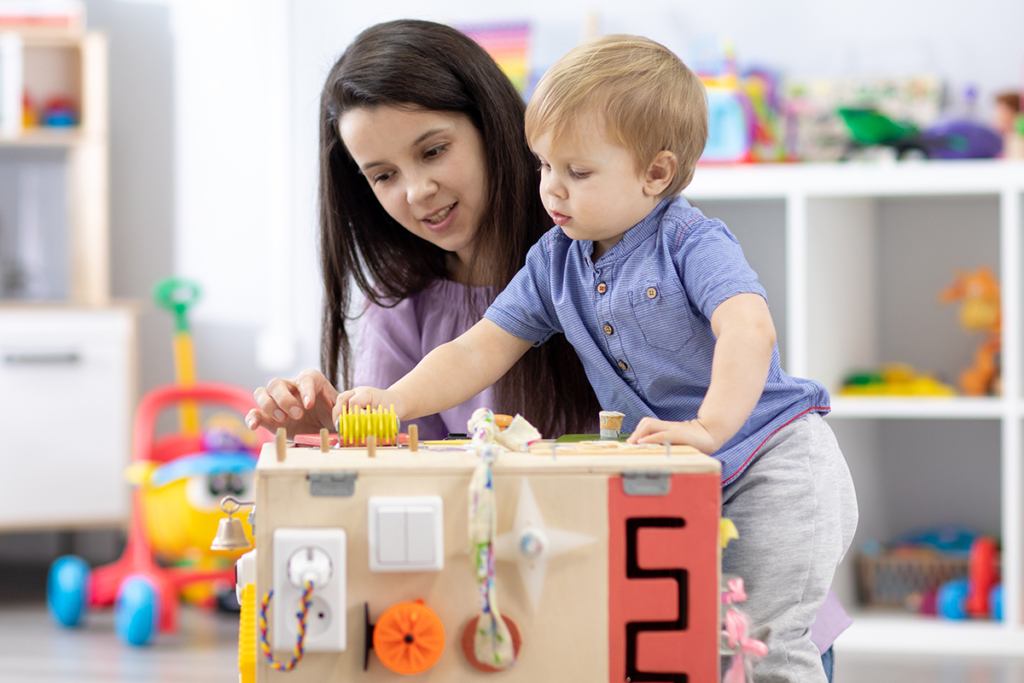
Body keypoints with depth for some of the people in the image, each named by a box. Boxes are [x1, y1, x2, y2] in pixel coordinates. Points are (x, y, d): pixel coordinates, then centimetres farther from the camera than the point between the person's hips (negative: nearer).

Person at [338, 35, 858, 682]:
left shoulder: (692, 242, -13)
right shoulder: (555, 262, 7)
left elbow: (750, 330, -29)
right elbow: (478, 352, 5)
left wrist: (710, 428, -42)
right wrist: (396, 401, -11)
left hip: (773, 459, -7)